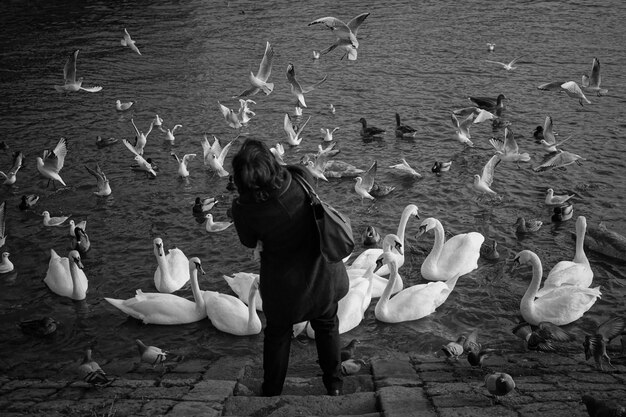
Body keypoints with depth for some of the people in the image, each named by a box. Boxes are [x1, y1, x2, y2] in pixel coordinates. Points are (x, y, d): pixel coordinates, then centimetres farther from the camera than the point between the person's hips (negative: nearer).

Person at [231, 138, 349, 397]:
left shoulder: (243, 209, -28)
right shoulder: (299, 179, -24)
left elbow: (250, 242, -7)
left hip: (284, 284, -2)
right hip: (320, 271, 2)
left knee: (277, 333, 23)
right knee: (327, 326, 26)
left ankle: (272, 391, 39)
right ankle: (334, 384, 43)